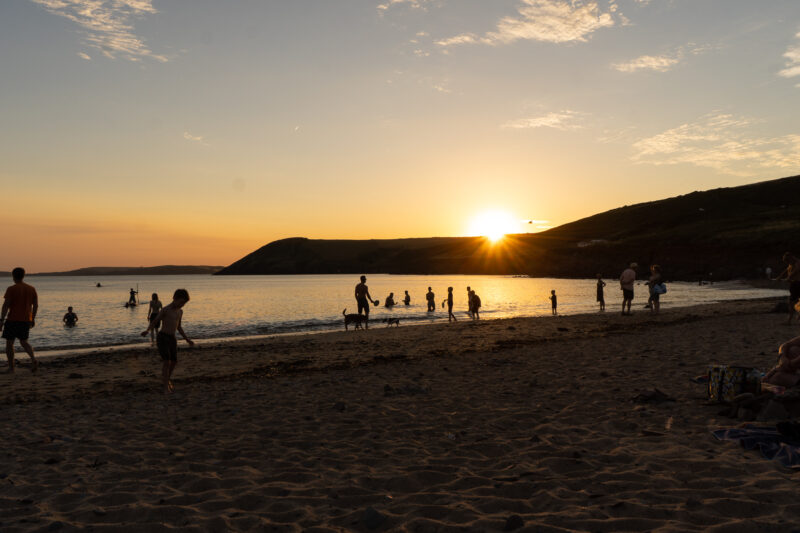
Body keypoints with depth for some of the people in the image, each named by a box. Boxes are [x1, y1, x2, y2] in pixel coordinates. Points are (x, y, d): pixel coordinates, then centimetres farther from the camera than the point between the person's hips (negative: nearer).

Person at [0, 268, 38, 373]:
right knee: (24, 342, 16)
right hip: (26, 320, 5)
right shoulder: (31, 289, 6)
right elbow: (36, 305, 8)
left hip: (12, 320, -5)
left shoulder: (11, 289, -9)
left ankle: (11, 367, 11)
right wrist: (33, 319, 16)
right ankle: (33, 359, -9)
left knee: (9, 343, 9)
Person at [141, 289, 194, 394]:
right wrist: (147, 331, -32)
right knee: (167, 361, -15)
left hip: (172, 339, 7)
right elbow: (153, 322, -12)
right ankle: (166, 386, -6)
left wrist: (187, 339, 23)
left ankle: (167, 378, 36)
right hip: (162, 338, -7)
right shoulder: (165, 309, -10)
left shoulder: (180, 311, 11)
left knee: (174, 361, 9)